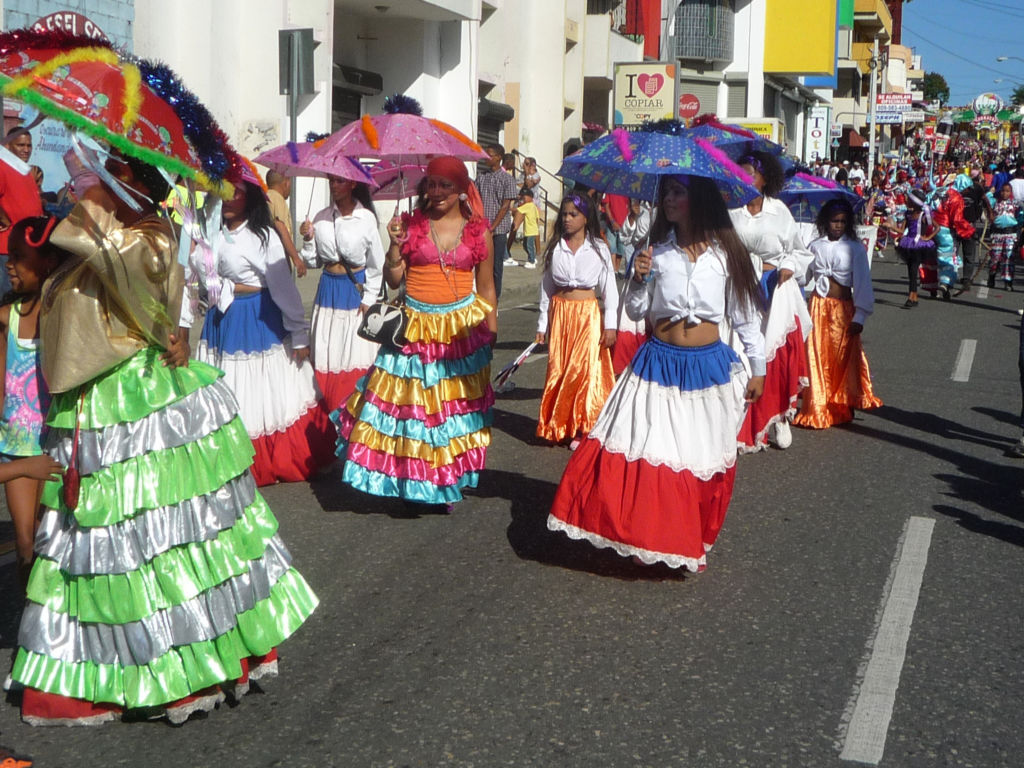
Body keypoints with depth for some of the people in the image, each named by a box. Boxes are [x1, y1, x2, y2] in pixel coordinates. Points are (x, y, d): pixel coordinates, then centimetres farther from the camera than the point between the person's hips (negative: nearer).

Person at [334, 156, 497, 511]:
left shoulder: (478, 230, 2)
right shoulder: (411, 223, 1)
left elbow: (486, 289, 8)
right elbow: (393, 280, 1)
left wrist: (491, 333, 7)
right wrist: (396, 244, -12)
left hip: (463, 328, 0)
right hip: (416, 329, 0)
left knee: (456, 405, 5)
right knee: (411, 402, 0)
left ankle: (447, 481, 20)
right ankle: (413, 482, 16)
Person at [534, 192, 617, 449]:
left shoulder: (598, 249, -2)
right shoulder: (555, 248, 5)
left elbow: (609, 287, -1)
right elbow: (547, 286, 9)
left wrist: (610, 324, -6)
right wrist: (543, 324, 8)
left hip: (588, 315, -3)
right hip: (560, 313, 3)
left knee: (586, 370, -5)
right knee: (558, 369, 3)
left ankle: (581, 428, 2)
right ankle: (558, 426, 15)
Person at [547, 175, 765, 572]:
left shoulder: (727, 253, -1)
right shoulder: (658, 251, 2)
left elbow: (746, 315, 4)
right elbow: (635, 311, 4)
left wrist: (758, 369, 5)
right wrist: (639, 278, -15)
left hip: (709, 366, -1)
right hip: (658, 365, 1)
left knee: (705, 460, 6)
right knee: (645, 452, -5)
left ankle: (693, 543, 24)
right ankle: (645, 536, 12)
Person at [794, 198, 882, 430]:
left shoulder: (855, 248, -2)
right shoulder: (815, 246, 6)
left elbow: (862, 283, -4)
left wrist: (859, 316, -9)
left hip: (843, 308, -2)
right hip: (819, 306, 2)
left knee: (844, 358, 2)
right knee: (818, 357, 2)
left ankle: (842, 407, 14)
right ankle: (818, 409, 9)